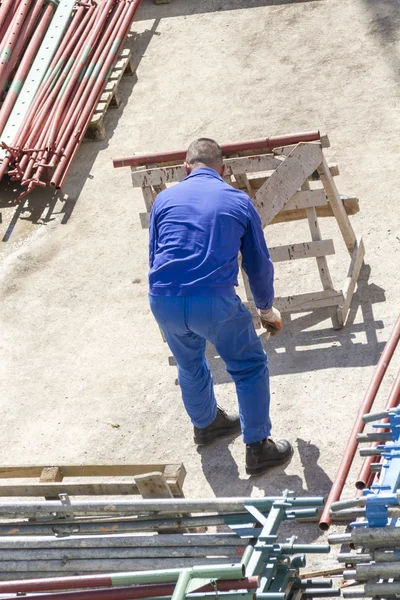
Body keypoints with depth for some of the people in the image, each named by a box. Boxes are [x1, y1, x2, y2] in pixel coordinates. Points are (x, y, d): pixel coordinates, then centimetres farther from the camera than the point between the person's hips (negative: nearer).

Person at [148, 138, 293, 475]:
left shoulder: (165, 198, 15)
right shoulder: (239, 202, 11)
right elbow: (259, 264, 17)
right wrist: (267, 310, 34)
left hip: (164, 301, 4)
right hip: (216, 302, -3)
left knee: (190, 365, 29)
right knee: (250, 367, 16)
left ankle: (206, 424, 51)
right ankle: (257, 448, 20)